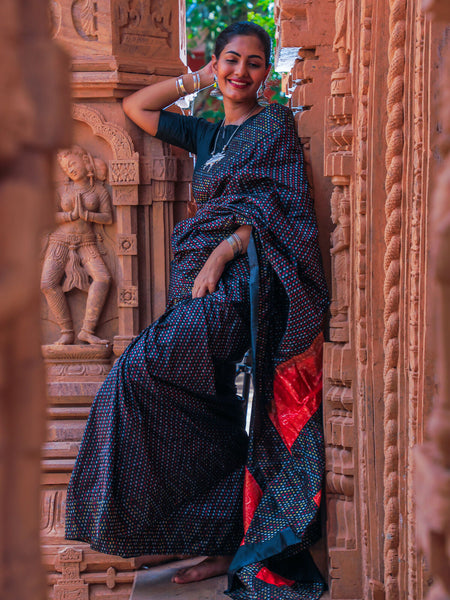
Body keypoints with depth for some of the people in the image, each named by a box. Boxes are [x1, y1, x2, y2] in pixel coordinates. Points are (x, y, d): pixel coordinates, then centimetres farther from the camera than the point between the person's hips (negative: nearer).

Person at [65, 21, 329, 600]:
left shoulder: (275, 123, 3)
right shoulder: (206, 134, 21)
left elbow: (278, 205, -9)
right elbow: (134, 107, 28)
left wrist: (220, 253, -17)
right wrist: (199, 78, 23)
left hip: (242, 285, -7)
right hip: (203, 287, 7)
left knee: (137, 372, -18)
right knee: (211, 415, 3)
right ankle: (231, 544, 10)